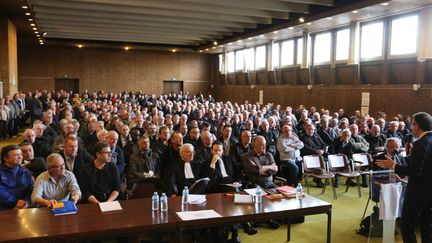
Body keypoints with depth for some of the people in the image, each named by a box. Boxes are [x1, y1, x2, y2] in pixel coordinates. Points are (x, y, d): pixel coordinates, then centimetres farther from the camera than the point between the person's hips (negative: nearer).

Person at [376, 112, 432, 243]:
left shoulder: (421, 144, -20)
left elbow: (415, 171, -26)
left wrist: (394, 166, -18)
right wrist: (411, 154, 8)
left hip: (418, 192, -9)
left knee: (407, 226, 2)